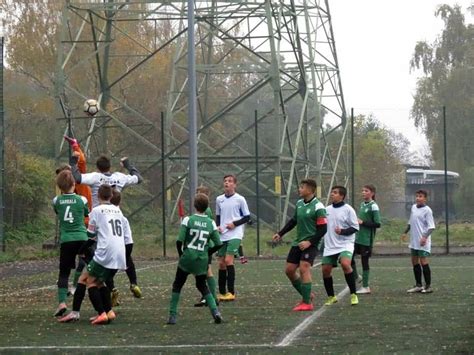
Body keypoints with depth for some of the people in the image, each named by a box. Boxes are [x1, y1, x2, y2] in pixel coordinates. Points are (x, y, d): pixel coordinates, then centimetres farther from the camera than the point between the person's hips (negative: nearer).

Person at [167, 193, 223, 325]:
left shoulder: (188, 220, -8)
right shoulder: (211, 223, 1)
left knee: (177, 285, 12)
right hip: (202, 260, 3)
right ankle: (215, 311, 1)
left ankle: (172, 316, 6)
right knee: (202, 286, 20)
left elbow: (179, 241, -12)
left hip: (187, 258, -3)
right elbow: (218, 244, 0)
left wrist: (181, 254, 5)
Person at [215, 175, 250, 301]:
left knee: (228, 260, -17)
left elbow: (247, 217, 0)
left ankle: (231, 292, -13)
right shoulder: (219, 199, 10)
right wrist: (218, 226, 1)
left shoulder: (240, 199, -3)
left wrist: (234, 223, -13)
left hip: (235, 234, -5)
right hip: (222, 235, 5)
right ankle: (222, 292, 14)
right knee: (221, 263, 5)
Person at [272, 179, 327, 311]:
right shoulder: (299, 203, 8)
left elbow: (322, 229, -15)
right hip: (298, 243, 8)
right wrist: (280, 234, 19)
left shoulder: (318, 207, -14)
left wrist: (309, 242, -22)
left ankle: (307, 303, -14)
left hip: (310, 244, -8)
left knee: (304, 268, -19)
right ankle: (306, 295, 22)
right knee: (289, 270, 6)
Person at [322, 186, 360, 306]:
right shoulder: (327, 209, 11)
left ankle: (353, 295, -16)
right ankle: (331, 297, 19)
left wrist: (342, 231, -20)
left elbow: (355, 227, -7)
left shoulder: (348, 209, -6)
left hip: (345, 244, -6)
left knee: (345, 264, -28)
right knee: (325, 269, 0)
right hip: (330, 245, 6)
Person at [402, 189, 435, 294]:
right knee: (415, 262, 10)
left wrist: (425, 237, -26)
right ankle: (418, 285, 19)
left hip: (423, 242, -8)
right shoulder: (413, 207, 11)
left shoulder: (427, 210, -11)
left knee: (423, 261, -7)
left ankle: (428, 286, -1)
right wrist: (405, 232, 27)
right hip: (414, 241, 8)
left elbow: (431, 227, -15)